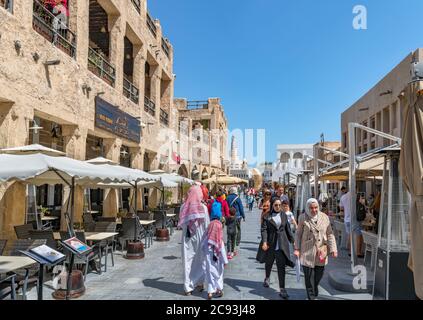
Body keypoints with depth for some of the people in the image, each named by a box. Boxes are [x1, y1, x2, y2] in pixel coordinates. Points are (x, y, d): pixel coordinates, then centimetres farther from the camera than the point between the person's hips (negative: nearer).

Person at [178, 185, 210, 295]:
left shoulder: (184, 207, -8)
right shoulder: (203, 207, -12)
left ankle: (188, 287, 10)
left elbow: (181, 223, 0)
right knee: (200, 260, 17)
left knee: (188, 261, 7)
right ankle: (200, 282, 28)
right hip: (200, 237, -1)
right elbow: (207, 225, -7)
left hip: (187, 237, 1)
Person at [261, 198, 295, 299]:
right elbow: (264, 229, -10)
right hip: (270, 244, -1)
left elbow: (288, 229, 12)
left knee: (281, 266, -4)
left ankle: (282, 289, 1)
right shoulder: (267, 215, -4)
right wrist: (264, 242, -21)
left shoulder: (283, 215, 5)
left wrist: (292, 240, 14)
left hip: (282, 244, 1)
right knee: (268, 263, 18)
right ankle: (267, 278, 47)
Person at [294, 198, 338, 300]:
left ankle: (315, 290, 42)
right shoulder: (303, 218, -4)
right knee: (309, 276, 1)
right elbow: (298, 234, 2)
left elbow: (330, 234, 4)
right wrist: (296, 248, -2)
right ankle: (311, 296, 19)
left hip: (321, 251, 2)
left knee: (319, 274, 12)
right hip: (307, 252, -2)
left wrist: (333, 249, -3)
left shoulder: (324, 217, 1)